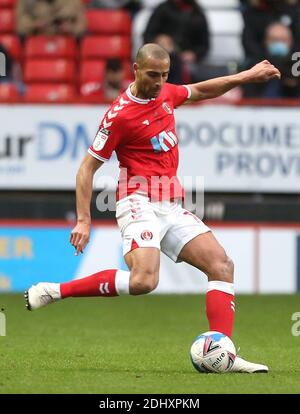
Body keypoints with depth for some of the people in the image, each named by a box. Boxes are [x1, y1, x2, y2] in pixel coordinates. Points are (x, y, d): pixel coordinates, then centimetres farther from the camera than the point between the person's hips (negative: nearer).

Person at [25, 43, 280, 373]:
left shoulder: (166, 93, 9)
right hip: (140, 205, -8)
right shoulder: (120, 115, -12)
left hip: (172, 208, 8)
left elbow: (200, 91, 32)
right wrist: (83, 220, -13)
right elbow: (88, 167, -8)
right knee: (143, 281, -28)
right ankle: (54, 291, -16)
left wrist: (247, 76, 27)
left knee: (222, 265, -5)